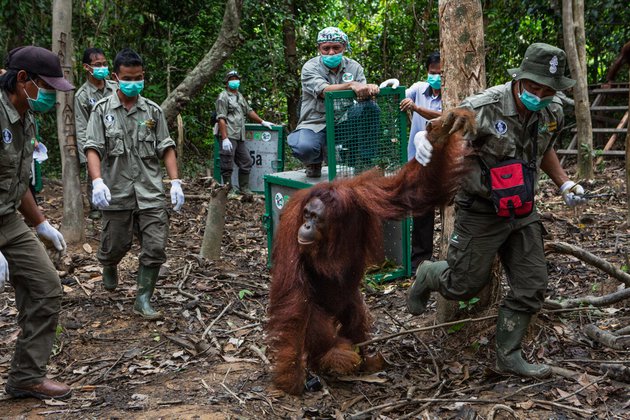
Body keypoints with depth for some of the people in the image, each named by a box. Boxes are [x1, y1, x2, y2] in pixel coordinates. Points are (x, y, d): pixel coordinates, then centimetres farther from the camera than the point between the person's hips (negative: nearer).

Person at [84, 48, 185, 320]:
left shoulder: (153, 111, 8)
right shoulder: (102, 110, 1)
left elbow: (166, 148, 7)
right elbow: (93, 149, -7)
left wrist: (175, 182, -3)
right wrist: (97, 181, -22)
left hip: (151, 194, 2)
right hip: (117, 194, -1)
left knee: (155, 248, -4)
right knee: (115, 245, 10)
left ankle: (143, 300, 8)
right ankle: (109, 268, 46)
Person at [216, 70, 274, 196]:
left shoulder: (240, 96, 21)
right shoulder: (223, 97, -5)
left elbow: (249, 111, 31)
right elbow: (221, 119, -13)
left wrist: (262, 122, 25)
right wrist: (225, 138, -20)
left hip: (240, 138, 8)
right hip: (229, 137, -8)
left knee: (246, 163, 11)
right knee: (227, 166, -3)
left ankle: (244, 189, 21)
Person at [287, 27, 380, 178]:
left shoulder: (354, 67, 7)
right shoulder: (310, 67, -6)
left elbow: (362, 93, -7)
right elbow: (324, 91, -25)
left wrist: (371, 88, -32)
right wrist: (351, 85, -39)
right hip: (315, 124, -3)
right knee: (304, 148, -36)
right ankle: (315, 161, 6)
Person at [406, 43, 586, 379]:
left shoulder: (552, 114, -2)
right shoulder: (482, 109, -24)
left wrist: (564, 183, 8)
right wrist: (424, 139, -43)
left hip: (522, 212, 6)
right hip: (481, 212, -6)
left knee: (531, 287, 4)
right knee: (463, 285, 7)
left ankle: (509, 356, 19)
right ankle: (427, 276, 41)